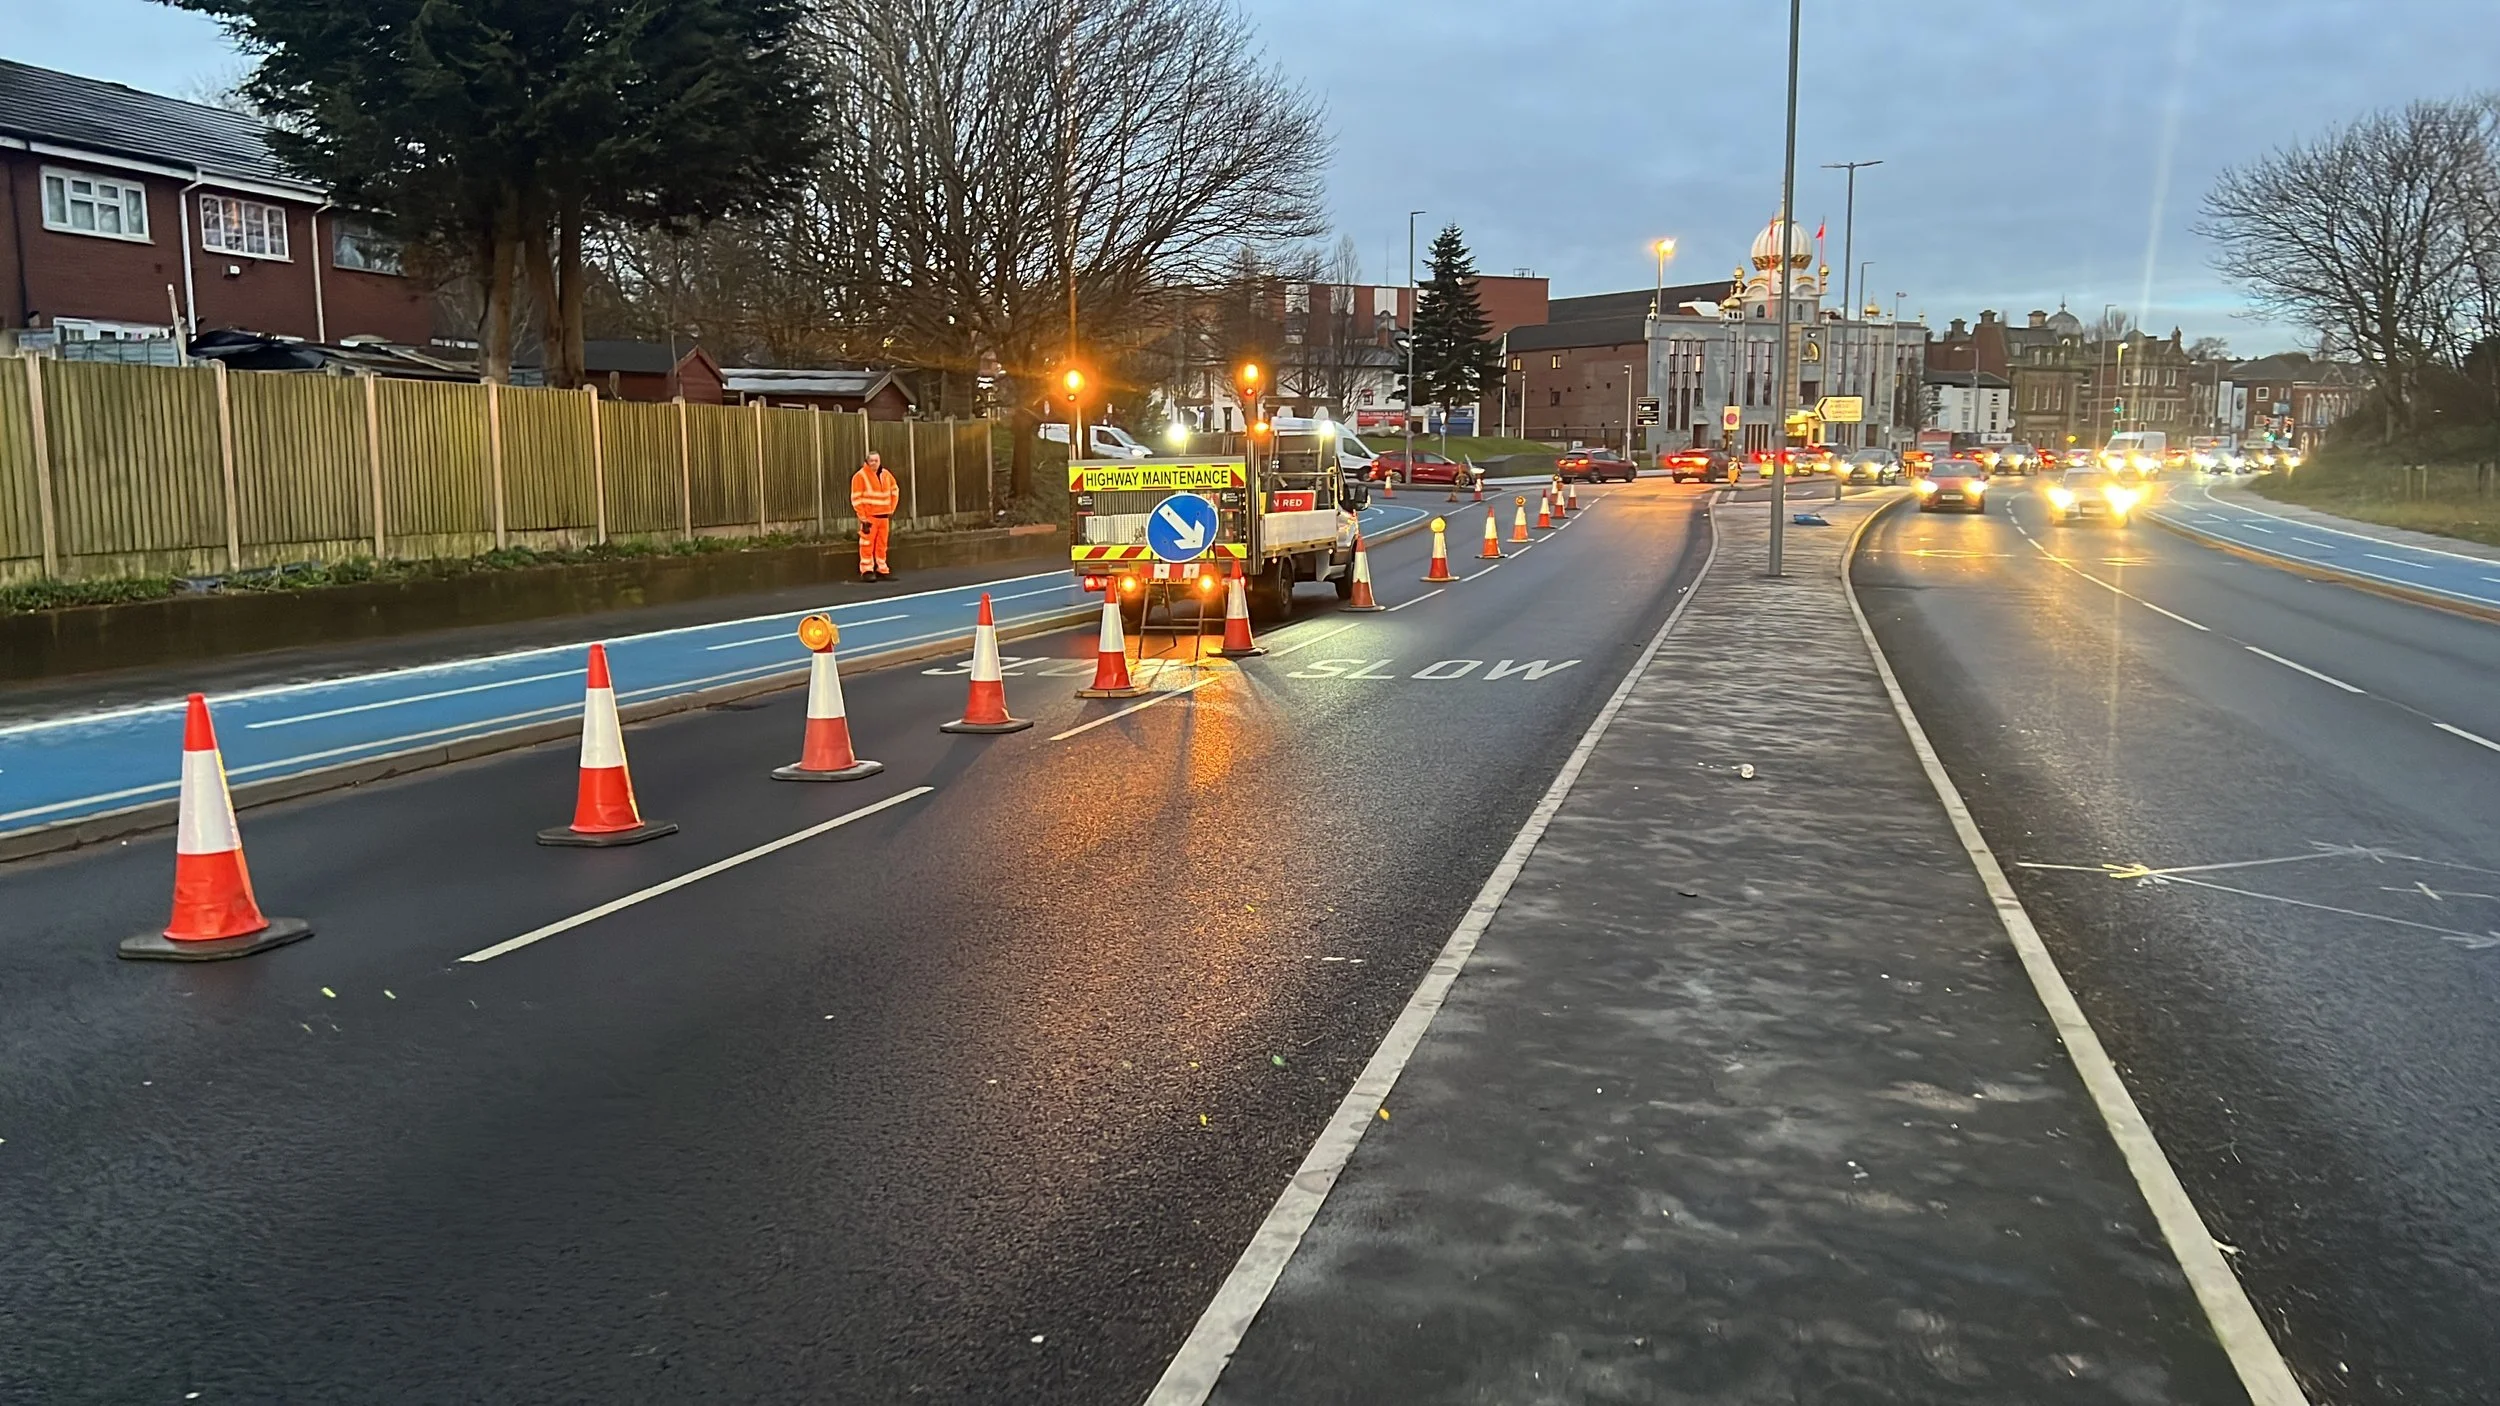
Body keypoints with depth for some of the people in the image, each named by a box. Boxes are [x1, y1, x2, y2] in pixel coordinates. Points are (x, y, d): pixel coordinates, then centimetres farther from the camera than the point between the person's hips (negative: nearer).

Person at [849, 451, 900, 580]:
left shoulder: (886, 475, 8)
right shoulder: (860, 476, -10)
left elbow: (895, 490, 23)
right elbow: (856, 498, -12)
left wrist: (891, 509, 15)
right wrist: (863, 517, -15)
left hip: (884, 516, 6)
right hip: (869, 516, -6)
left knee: (882, 545, 11)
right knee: (867, 545, -7)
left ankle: (882, 570, 18)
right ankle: (867, 571, -4)